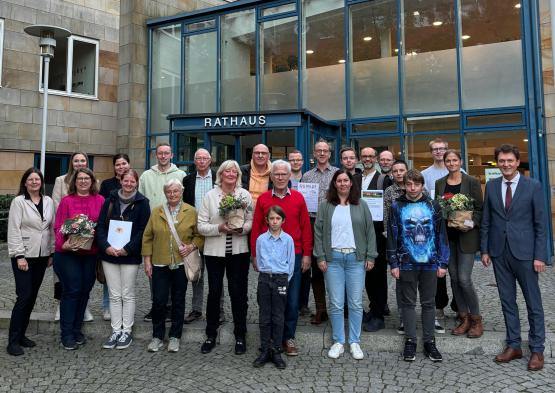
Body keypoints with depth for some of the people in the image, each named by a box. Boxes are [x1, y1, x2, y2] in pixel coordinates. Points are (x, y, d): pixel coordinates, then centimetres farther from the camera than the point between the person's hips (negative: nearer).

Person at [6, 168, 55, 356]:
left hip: (42, 256, 5)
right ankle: (13, 341, 5)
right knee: (24, 296, -6)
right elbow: (14, 230, -9)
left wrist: (52, 252, 7)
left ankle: (21, 334, 23)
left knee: (32, 296, 10)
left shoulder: (48, 201, 7)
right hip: (24, 256, -5)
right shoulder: (18, 201, -6)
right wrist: (19, 256, -14)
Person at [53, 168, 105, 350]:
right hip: (68, 253, -3)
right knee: (71, 291, -1)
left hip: (91, 254, 3)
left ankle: (76, 330, 27)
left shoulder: (100, 200, 3)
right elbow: (58, 226, -5)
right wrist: (63, 243, -19)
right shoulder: (66, 200, -2)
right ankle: (67, 334, 13)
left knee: (85, 291, 11)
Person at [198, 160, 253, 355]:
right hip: (214, 251, 0)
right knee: (214, 292, 8)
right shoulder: (210, 195, 1)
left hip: (238, 251, 0)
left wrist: (242, 228, -17)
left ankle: (240, 336, 21)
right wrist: (220, 228, -16)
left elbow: (252, 221, 3)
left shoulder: (245, 194, 3)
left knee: (238, 292, 5)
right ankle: (211, 335, 25)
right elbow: (201, 225, -2)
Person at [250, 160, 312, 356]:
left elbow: (306, 227, 4)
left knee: (292, 299, 6)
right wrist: (255, 255, 1)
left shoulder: (298, 198, 3)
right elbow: (256, 228, 4)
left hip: (293, 256, 0)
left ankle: (288, 338, 22)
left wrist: (307, 254, 1)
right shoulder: (263, 199, 2)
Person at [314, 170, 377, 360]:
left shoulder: (361, 206, 8)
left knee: (356, 303, 5)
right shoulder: (325, 206, 5)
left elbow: (370, 231, 7)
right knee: (336, 304, 4)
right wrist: (320, 257, -3)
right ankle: (338, 342, 18)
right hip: (333, 259, 0)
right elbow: (318, 232, 3)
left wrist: (370, 256, 0)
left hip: (356, 258, 1)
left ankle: (354, 342, 18)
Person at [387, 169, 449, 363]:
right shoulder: (397, 207, 0)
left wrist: (442, 263, -1)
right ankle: (410, 341, 19)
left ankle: (429, 341, 22)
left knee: (428, 303, 10)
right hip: (406, 263, -1)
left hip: (429, 263, 1)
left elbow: (441, 234, 4)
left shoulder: (433, 206, 3)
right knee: (408, 302, 8)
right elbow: (392, 237, 0)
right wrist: (393, 264, -3)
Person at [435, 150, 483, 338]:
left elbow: (479, 208, -1)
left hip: (466, 236, -4)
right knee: (454, 278, 8)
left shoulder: (472, 182, -2)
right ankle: (464, 319, 21)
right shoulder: (439, 183, 9)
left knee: (464, 279, -8)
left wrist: (472, 223, -18)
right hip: (447, 236, 4)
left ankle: (476, 320, 12)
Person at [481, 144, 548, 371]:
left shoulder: (533, 186, -3)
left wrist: (539, 256, -8)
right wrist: (484, 250, 4)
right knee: (507, 301, 11)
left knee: (533, 302, 6)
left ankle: (537, 350, 19)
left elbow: (541, 223, -4)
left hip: (524, 252, -3)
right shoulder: (491, 186, 6)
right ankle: (513, 346, 23)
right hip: (499, 252, 3)